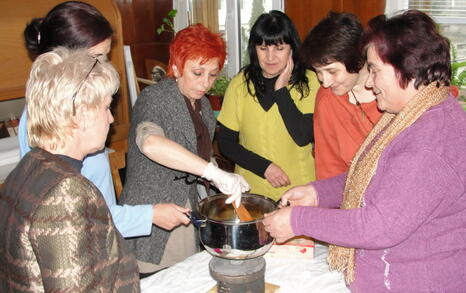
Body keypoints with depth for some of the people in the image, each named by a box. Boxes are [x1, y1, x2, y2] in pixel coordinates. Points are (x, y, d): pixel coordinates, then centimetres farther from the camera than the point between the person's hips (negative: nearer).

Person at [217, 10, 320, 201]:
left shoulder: (308, 81, -5)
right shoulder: (239, 84, -2)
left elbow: (304, 137, -15)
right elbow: (226, 143, 0)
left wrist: (281, 90, -14)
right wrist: (264, 167, -10)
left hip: (298, 190, -1)